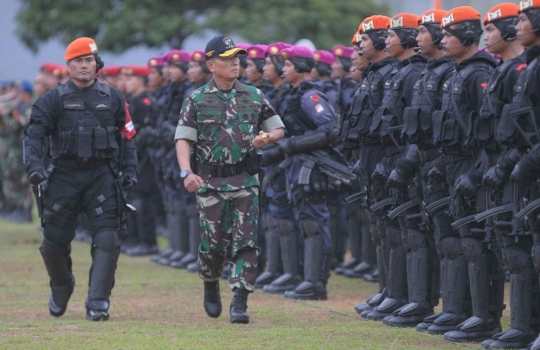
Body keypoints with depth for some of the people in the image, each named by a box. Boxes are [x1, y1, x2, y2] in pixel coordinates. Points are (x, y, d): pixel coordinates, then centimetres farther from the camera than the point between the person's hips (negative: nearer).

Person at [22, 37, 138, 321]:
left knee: (106, 239, -13)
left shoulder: (112, 99, 9)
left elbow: (126, 136, 14)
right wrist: (33, 165, -22)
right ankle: (61, 287, 34)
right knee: (54, 241, 5)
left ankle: (97, 302, -12)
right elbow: (34, 135, -6)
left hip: (102, 176, 0)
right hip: (64, 175, 0)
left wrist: (129, 170, 4)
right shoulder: (53, 100, 2)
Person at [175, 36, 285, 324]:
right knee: (212, 243, 0)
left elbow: (278, 129, 16)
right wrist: (187, 173, -19)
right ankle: (211, 287, 29)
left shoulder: (253, 96, 9)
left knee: (246, 242, -9)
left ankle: (240, 302, -9)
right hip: (210, 181, -1)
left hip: (245, 180, 1)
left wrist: (265, 138, -7)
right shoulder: (196, 100, 2)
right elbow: (183, 139, -4)